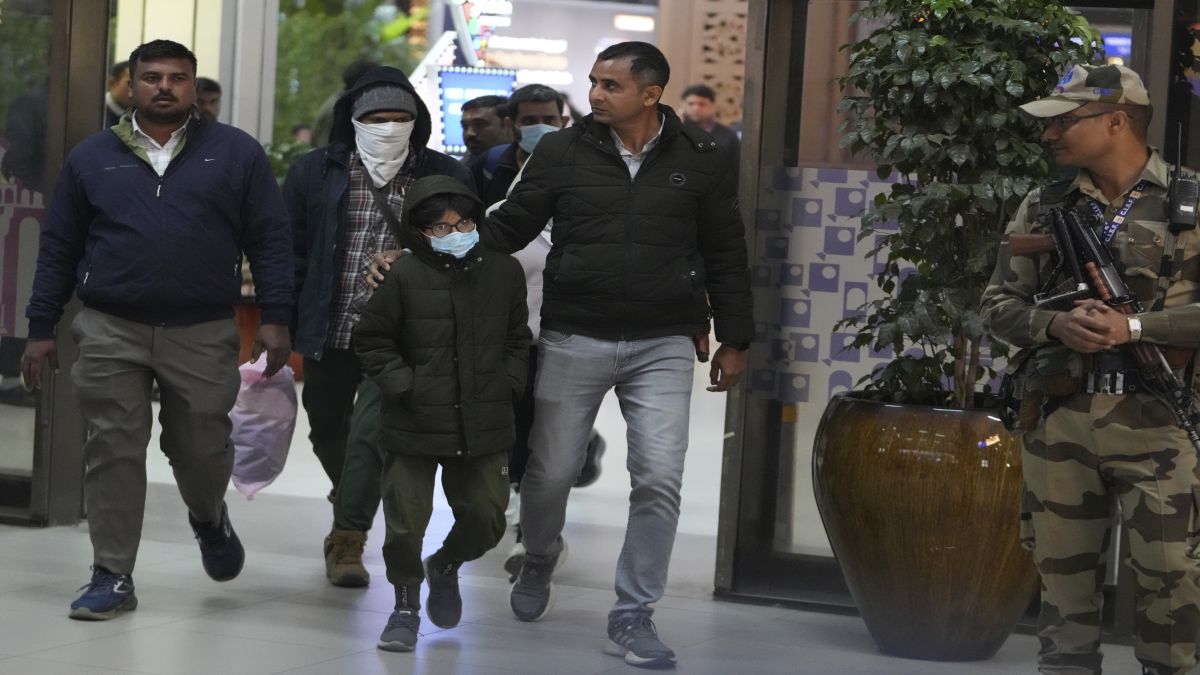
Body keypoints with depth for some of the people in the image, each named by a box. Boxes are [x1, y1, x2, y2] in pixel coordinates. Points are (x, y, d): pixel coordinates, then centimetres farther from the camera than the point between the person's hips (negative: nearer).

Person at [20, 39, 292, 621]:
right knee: (113, 452, 0)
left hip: (203, 336, -1)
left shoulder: (236, 153, 4)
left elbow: (270, 241, 3)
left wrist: (275, 320, -6)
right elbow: (58, 248, 11)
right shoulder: (92, 157, 8)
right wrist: (40, 328, 7)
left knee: (202, 449, 6)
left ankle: (209, 519, 39)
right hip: (110, 332, 1)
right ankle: (112, 577, 8)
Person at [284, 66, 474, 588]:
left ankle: (348, 537, 0)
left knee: (371, 432, -12)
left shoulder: (445, 177, 0)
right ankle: (351, 499, 46)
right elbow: (290, 251, 4)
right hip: (329, 330, 3)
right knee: (327, 429, 17)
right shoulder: (316, 173, 2)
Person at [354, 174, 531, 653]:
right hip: (414, 427, -3)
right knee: (406, 520, 1)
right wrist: (404, 386, -8)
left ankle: (446, 567, 38)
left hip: (484, 427, 3)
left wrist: (508, 383, 3)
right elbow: (372, 341, 0)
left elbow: (517, 339, 16)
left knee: (485, 519, 6)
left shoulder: (504, 272, 2)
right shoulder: (404, 276, -9)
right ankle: (406, 604, 23)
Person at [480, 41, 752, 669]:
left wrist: (735, 339, 8)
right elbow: (507, 229, 3)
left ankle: (632, 617, 8)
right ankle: (538, 566, 38)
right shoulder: (562, 152, -2)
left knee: (658, 480, -6)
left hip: (662, 346, 0)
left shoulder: (699, 160, 0)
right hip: (573, 340, 0)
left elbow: (725, 255, 7)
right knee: (549, 473, 7)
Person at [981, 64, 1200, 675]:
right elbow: (999, 304, 9)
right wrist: (1055, 324, -11)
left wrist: (1133, 326, -17)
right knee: (1063, 576, 9)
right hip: (1059, 419, 3)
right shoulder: (1043, 208, 10)